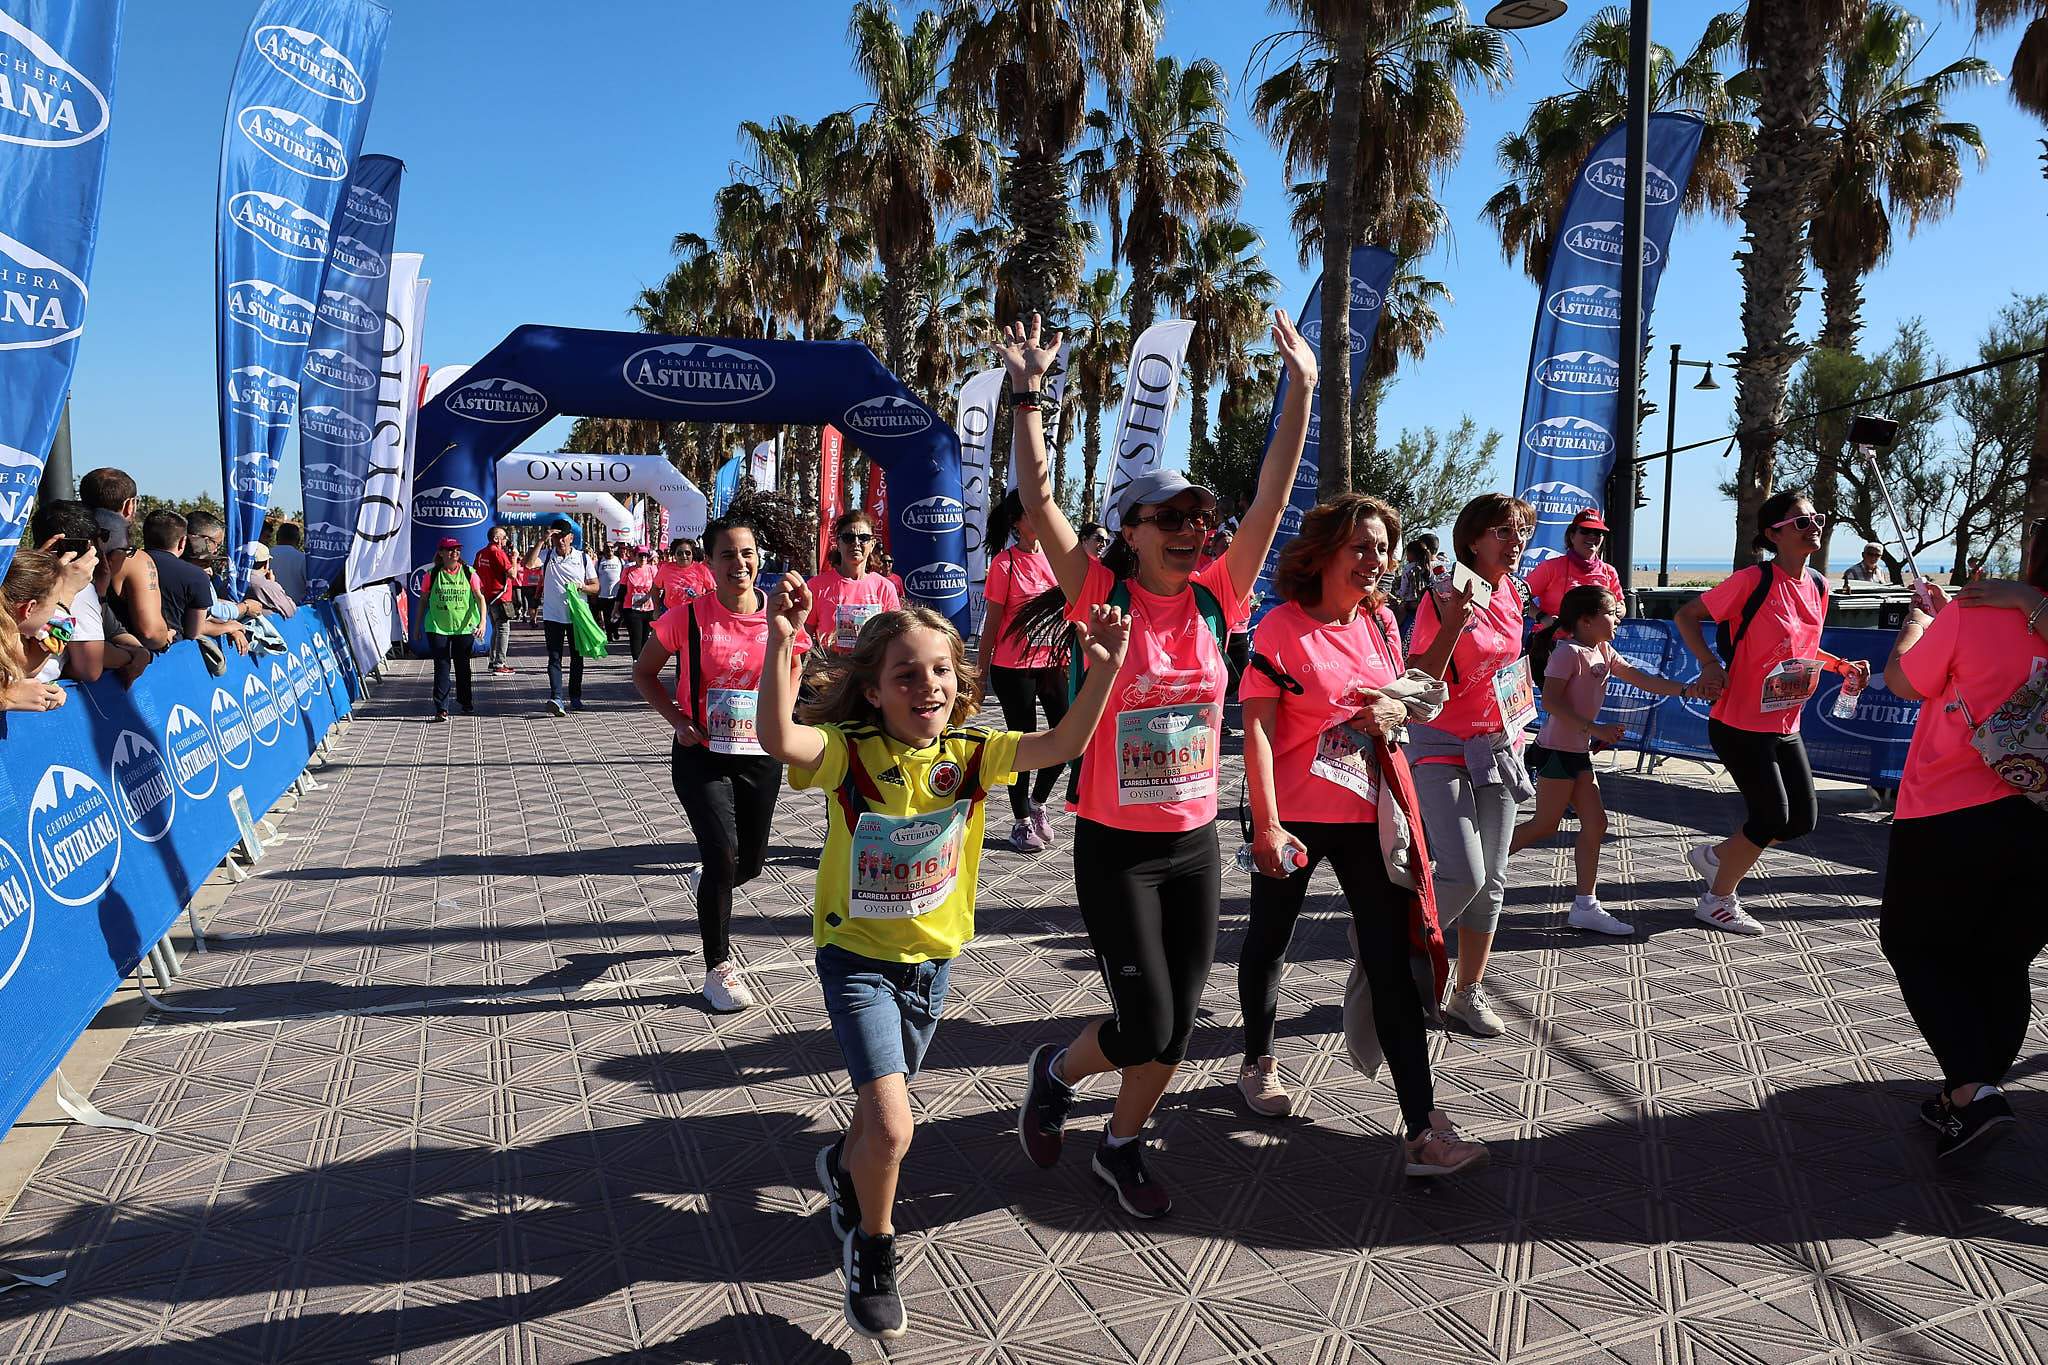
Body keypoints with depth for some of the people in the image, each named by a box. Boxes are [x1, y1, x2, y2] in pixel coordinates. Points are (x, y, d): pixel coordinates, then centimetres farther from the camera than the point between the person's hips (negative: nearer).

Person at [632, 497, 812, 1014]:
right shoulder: (689, 616, -10)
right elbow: (644, 672, 2)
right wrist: (678, 720, -10)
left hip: (760, 758, 3)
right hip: (702, 757, -3)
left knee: (751, 860, 14)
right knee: (723, 853, -13)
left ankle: (709, 886, 52)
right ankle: (718, 968, 5)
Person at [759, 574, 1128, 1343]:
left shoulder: (969, 753, -8)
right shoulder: (850, 752, -18)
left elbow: (1063, 745, -19)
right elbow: (780, 740, -38)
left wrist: (1102, 672, -33)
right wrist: (781, 643, -50)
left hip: (932, 954, 4)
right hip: (857, 954, -4)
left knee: (885, 1104, 24)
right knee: (892, 1127, -14)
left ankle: (845, 1166, 59)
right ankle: (872, 1247, 17)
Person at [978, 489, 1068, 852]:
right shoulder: (1005, 563, -8)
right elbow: (992, 622, -5)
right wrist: (981, 670, -4)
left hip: (1052, 662, 5)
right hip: (1013, 667, -5)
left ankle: (1038, 801, 24)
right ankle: (1021, 822, 20)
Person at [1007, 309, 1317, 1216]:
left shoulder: (1216, 597, -1)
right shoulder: (1106, 598, -10)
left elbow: (1272, 496, -5)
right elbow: (1038, 502, -20)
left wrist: (1301, 389, -10)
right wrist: (1027, 394, -28)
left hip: (1195, 843, 5)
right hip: (1116, 848, -4)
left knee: (1177, 1025, 12)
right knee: (1143, 1026, -1)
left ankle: (1121, 1145, 37)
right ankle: (1056, 1072, 31)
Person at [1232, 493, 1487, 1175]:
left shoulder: (1381, 621, 4)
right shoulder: (1283, 627, -13)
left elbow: (1407, 697, 18)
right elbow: (1257, 732, -17)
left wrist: (1397, 709, -7)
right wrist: (1266, 825, -22)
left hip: (1367, 813, 4)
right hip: (1294, 817, -4)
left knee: (1393, 962, -2)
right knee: (1270, 938, 16)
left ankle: (1423, 1128, 0)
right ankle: (1258, 1061, 41)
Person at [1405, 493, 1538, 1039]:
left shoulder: (1510, 593, 6)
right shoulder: (1443, 599, -15)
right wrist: (1453, 624, -31)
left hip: (1499, 747, 7)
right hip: (1444, 749, -7)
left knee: (1491, 881, 9)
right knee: (1464, 875, -17)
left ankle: (1468, 991, 21)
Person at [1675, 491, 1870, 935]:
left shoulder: (1818, 586, 7)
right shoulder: (1754, 581, -16)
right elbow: (1687, 616, -12)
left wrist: (1843, 666, 5)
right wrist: (1709, 663, -24)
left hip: (1786, 727, 8)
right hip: (1741, 725, -8)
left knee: (1804, 819, 10)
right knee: (1772, 818, -6)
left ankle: (1714, 856, 31)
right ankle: (1717, 902, 14)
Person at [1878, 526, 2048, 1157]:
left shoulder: (1969, 614, -12)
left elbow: (1902, 679, 2)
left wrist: (1920, 618, 19)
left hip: (1949, 821, -4)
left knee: (1914, 945, 12)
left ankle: (1970, 1089, -2)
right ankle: (1975, 1096, 25)